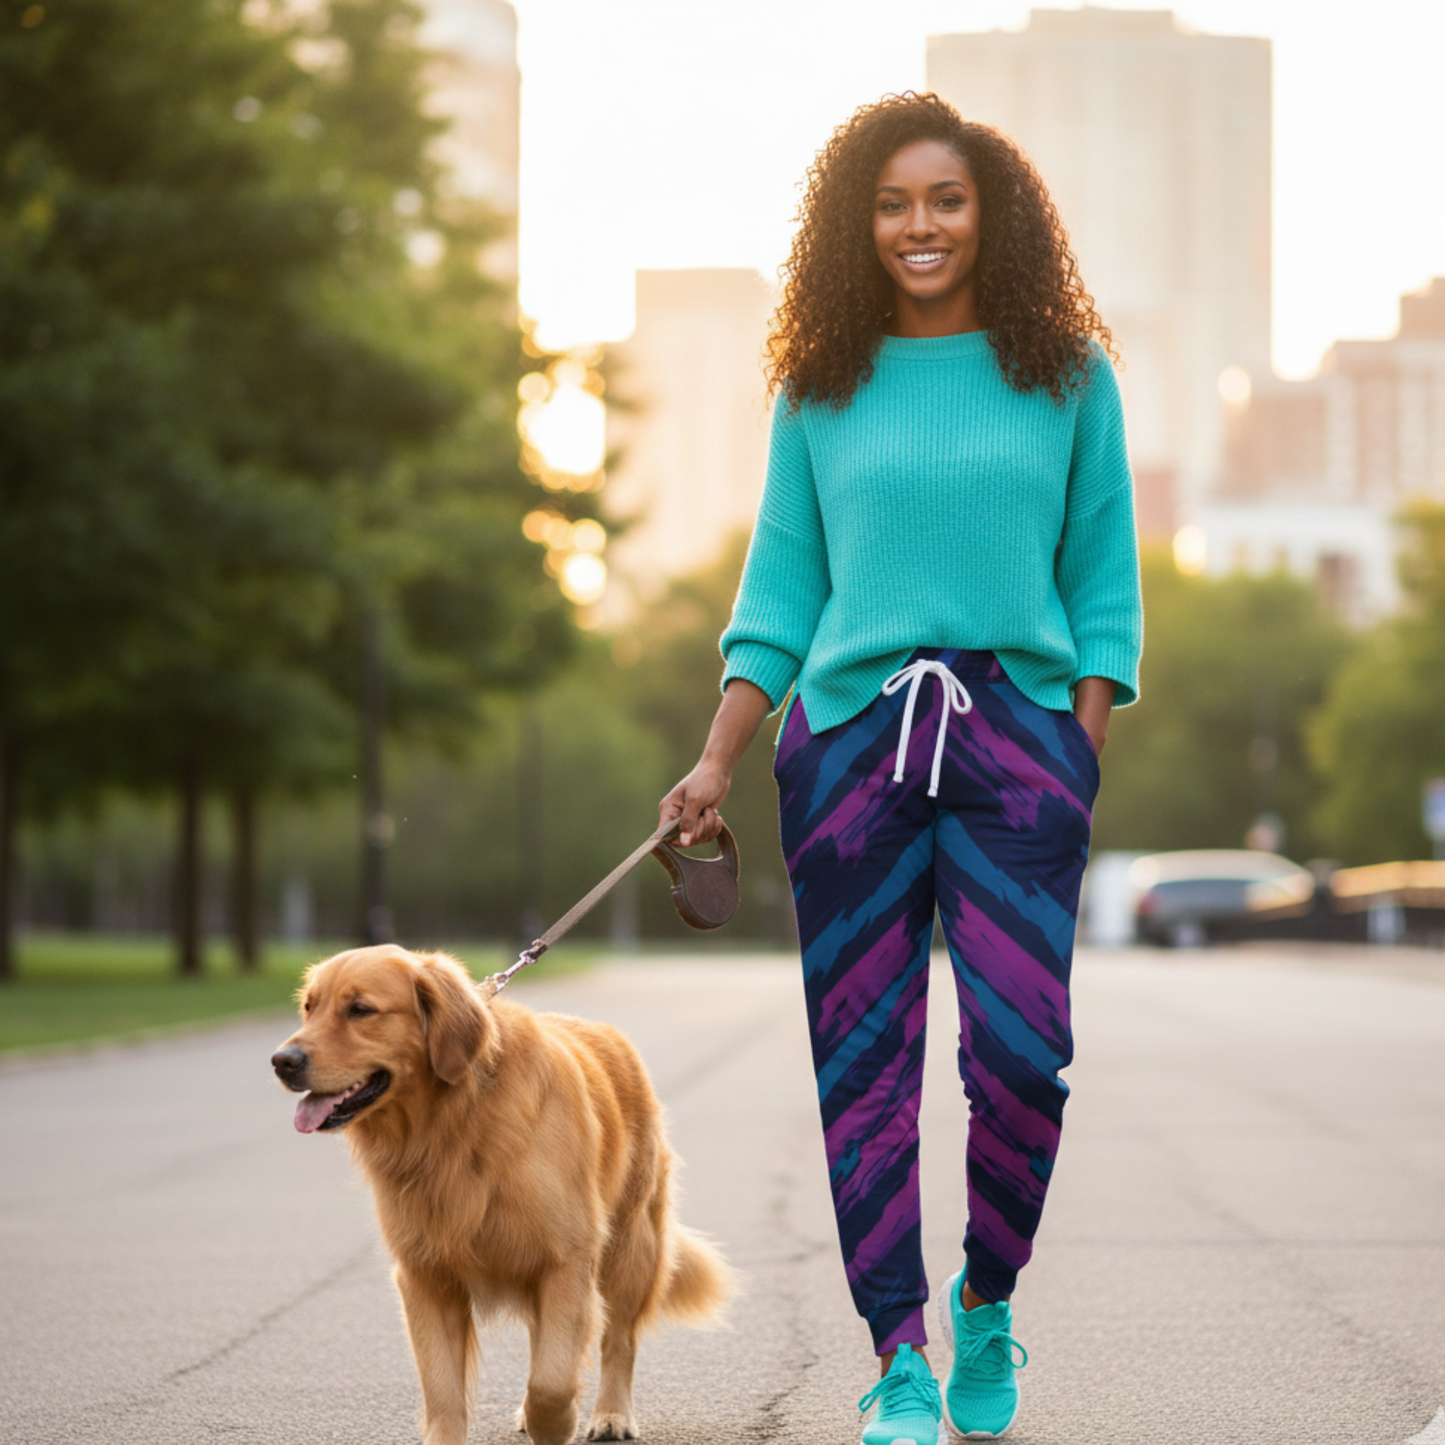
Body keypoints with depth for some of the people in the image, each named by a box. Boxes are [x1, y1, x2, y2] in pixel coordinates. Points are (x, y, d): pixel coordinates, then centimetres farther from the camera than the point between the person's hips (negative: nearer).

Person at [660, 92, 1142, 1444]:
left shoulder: (1066, 376, 8)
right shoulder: (821, 389, 10)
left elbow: (1103, 578, 9)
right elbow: (781, 585, 12)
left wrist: (1080, 758, 0)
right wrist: (717, 762, 4)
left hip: (1021, 724, -1)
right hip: (850, 731, 1)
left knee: (1021, 1047, -12)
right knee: (864, 1060, 0)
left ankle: (987, 1306, 12)